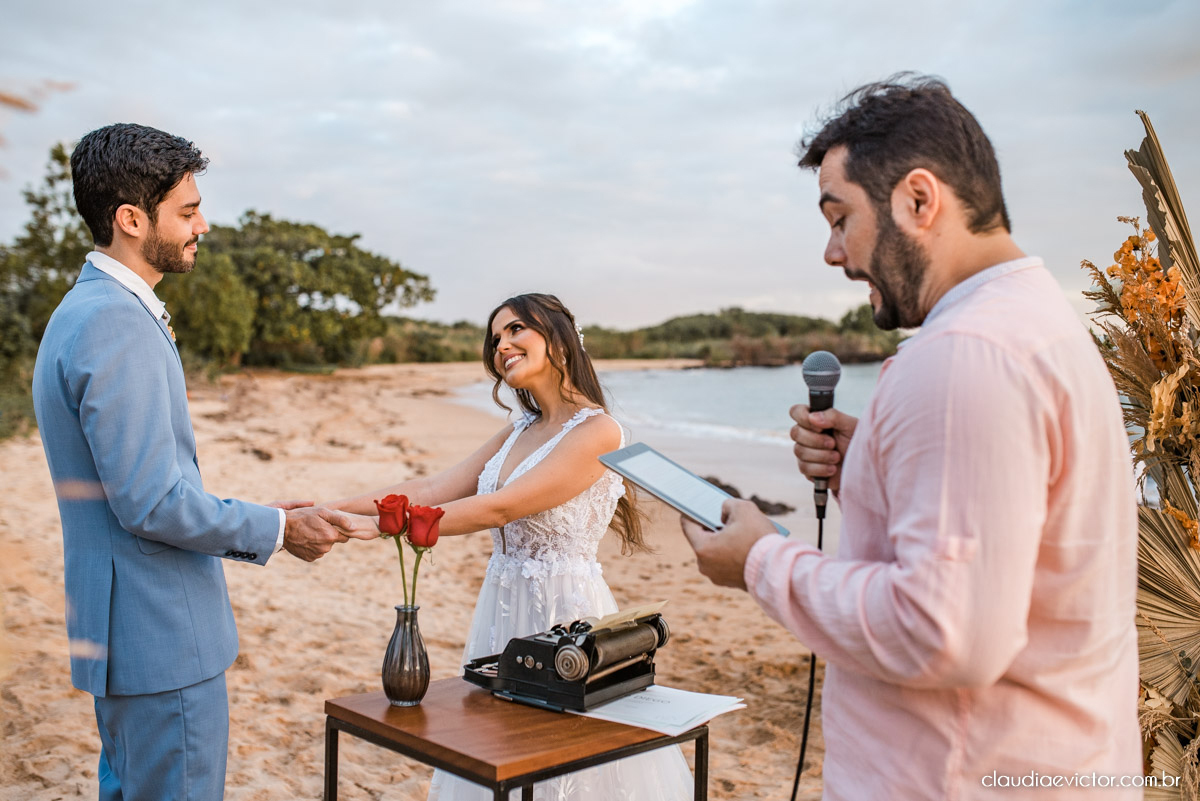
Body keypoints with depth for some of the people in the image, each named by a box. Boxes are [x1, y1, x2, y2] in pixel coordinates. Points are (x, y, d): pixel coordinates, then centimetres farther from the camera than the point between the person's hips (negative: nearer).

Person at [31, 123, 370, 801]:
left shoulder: (91, 309, 13)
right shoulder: (115, 325, -21)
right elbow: (152, 503, -25)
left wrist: (257, 516, 15)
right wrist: (276, 530, -12)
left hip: (124, 627, 10)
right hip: (162, 638, -10)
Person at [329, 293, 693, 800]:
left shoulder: (597, 431, -15)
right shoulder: (519, 432, 10)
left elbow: (496, 510, -22)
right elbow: (432, 490, 6)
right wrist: (334, 508, -2)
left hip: (564, 611, -7)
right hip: (503, 607, 8)